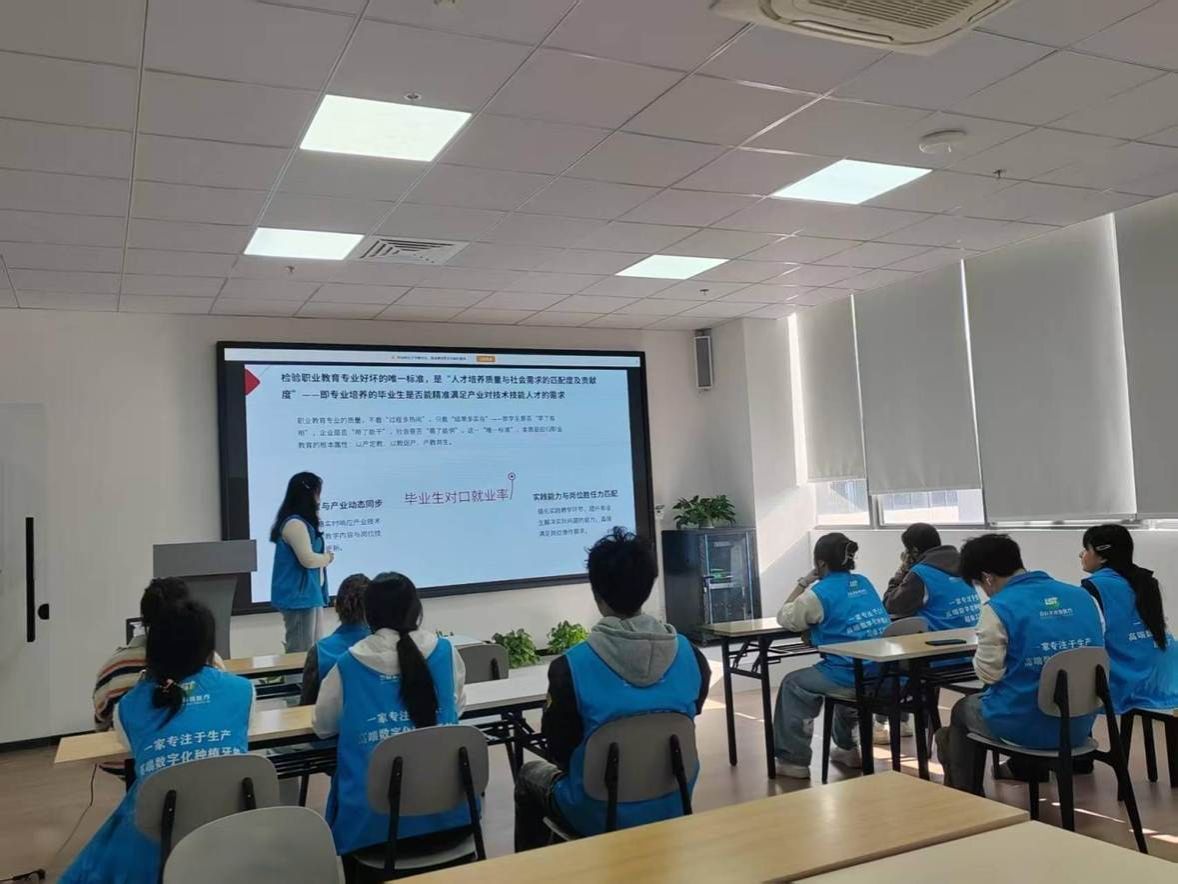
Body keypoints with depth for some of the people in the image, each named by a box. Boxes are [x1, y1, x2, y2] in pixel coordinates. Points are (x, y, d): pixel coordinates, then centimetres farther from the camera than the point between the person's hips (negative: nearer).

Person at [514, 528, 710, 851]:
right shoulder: (691, 655, -12)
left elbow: (560, 751, -10)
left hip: (600, 817, -4)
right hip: (671, 807, 4)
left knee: (530, 775, 27)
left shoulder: (570, 667, -24)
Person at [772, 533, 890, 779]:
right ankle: (847, 748, 43)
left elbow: (784, 618, 5)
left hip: (853, 678, -7)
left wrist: (803, 583, 10)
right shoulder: (864, 583, 14)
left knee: (792, 685, 14)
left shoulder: (820, 592, -6)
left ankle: (793, 760, 16)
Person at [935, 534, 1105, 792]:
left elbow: (989, 673, -15)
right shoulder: (1083, 597, 2)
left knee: (963, 709, 26)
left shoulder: (997, 608, -16)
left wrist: (978, 657, 6)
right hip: (1079, 726, 6)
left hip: (1026, 727, -6)